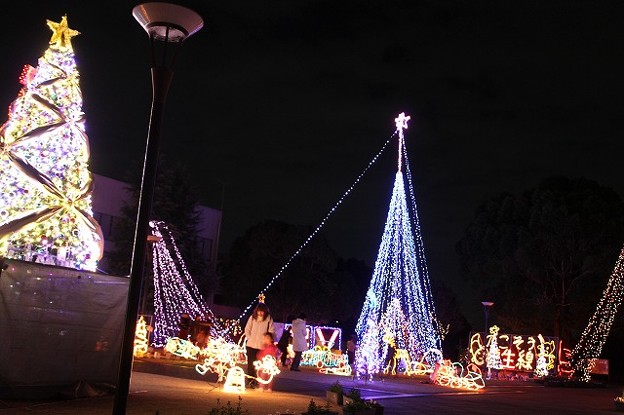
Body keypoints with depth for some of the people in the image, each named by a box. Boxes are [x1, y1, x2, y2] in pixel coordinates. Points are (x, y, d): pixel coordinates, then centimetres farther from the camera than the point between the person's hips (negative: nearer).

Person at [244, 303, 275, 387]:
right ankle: (250, 381, 14)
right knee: (250, 364, 6)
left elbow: (271, 331, 0)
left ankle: (258, 381, 9)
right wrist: (250, 338, 1)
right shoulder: (252, 317, -1)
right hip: (251, 345, 2)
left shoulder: (269, 319, -5)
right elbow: (247, 329, 8)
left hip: (262, 346, -2)